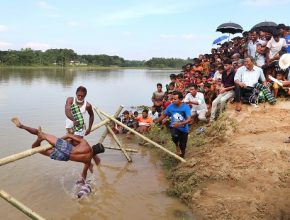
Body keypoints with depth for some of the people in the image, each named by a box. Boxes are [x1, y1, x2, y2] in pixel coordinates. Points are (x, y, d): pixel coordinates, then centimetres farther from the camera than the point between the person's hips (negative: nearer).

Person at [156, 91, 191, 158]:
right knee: (175, 136, -35)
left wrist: (179, 124, -42)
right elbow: (163, 115, 5)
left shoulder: (186, 107, -18)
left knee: (182, 147, 9)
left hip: (184, 129, 0)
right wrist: (156, 122, 8)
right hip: (174, 127, 0)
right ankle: (177, 146, -3)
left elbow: (189, 119, -26)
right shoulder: (171, 106, -10)